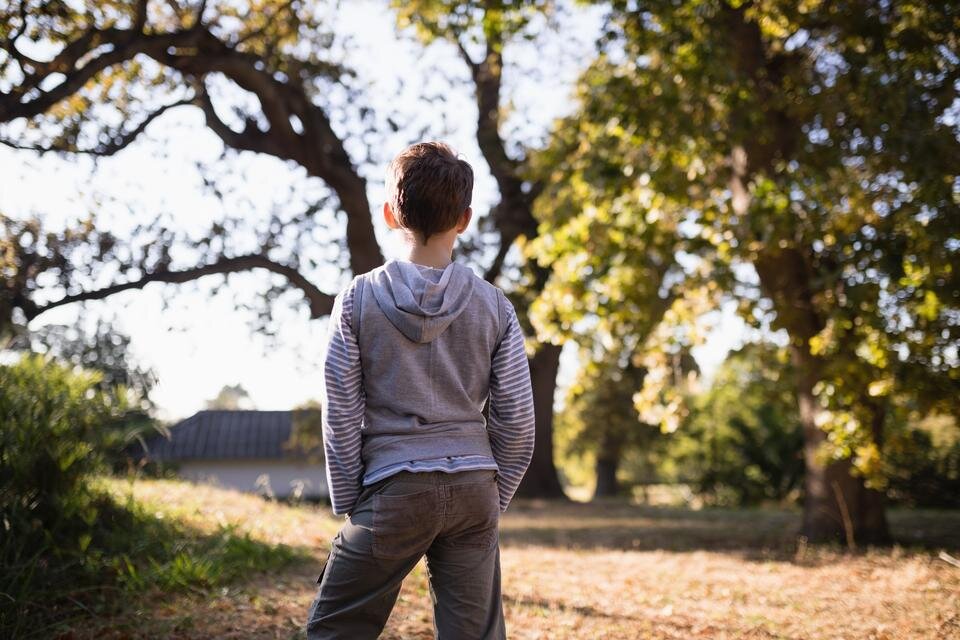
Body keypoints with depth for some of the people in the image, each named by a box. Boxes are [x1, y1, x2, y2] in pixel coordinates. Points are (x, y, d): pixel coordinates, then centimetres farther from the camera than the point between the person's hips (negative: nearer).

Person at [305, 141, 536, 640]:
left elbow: (340, 415, -2)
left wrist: (348, 502, 7)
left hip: (394, 489, -2)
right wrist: (494, 499, 13)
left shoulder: (358, 299, -3)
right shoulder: (494, 305, 1)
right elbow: (517, 421, 2)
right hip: (474, 489, 3)